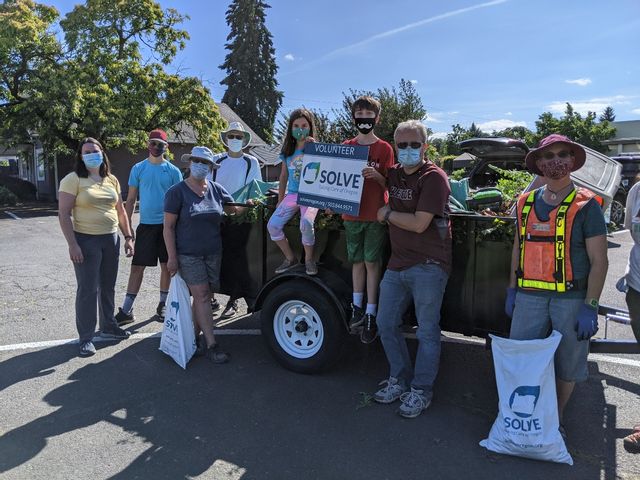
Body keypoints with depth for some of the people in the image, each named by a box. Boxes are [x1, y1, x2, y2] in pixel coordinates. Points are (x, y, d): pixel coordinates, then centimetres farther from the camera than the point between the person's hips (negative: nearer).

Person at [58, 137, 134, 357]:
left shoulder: (112, 180, 9)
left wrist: (128, 237, 9)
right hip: (86, 240, -5)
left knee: (108, 287, 16)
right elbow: (64, 214, -11)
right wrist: (72, 244, -18)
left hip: (111, 239, 5)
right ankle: (86, 338, 10)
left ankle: (108, 326, 32)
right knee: (87, 289, -1)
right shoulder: (73, 179, -7)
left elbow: (120, 211, 14)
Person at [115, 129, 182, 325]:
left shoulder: (173, 171, 3)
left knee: (167, 266, 8)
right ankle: (126, 310, 7)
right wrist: (128, 227, 0)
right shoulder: (138, 169, 4)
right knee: (137, 266, 0)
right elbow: (131, 200, 6)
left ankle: (162, 305, 23)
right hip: (146, 225, 0)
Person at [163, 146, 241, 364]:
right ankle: (211, 345, -4)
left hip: (213, 253, 5)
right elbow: (168, 227, -6)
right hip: (188, 254, -4)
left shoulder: (216, 190, 7)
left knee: (203, 296, 9)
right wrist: (172, 257, -11)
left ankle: (194, 336, 24)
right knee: (202, 296, -7)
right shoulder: (177, 192, -5)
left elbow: (234, 210, 16)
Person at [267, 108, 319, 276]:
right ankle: (290, 258, 6)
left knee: (306, 224, -32)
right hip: (292, 194, 5)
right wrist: (280, 201, 16)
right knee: (272, 225, -13)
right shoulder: (287, 151, 11)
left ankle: (309, 259, -6)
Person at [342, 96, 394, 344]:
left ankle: (371, 314, 8)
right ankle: (357, 308, 23)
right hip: (351, 213, 3)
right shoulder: (346, 147, 8)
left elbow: (388, 184, -3)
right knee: (357, 261, 11)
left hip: (375, 215, -3)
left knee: (372, 262, 1)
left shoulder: (384, 148, -1)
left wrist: (376, 175, -22)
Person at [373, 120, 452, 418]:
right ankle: (400, 380, 31)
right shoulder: (394, 174, 9)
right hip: (397, 265, 8)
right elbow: (386, 186, 34)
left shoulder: (433, 177, -13)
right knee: (386, 324, 14)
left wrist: (387, 214, -6)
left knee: (427, 332, 4)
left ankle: (421, 391, 19)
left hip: (428, 267, -7)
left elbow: (419, 224, -20)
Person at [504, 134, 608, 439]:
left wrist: (590, 307, -12)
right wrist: (512, 290, 13)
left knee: (567, 367, 10)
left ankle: (555, 420, 31)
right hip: (529, 297, 3)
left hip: (572, 299, -3)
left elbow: (599, 260, -6)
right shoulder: (526, 203, 8)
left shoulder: (586, 205, -5)